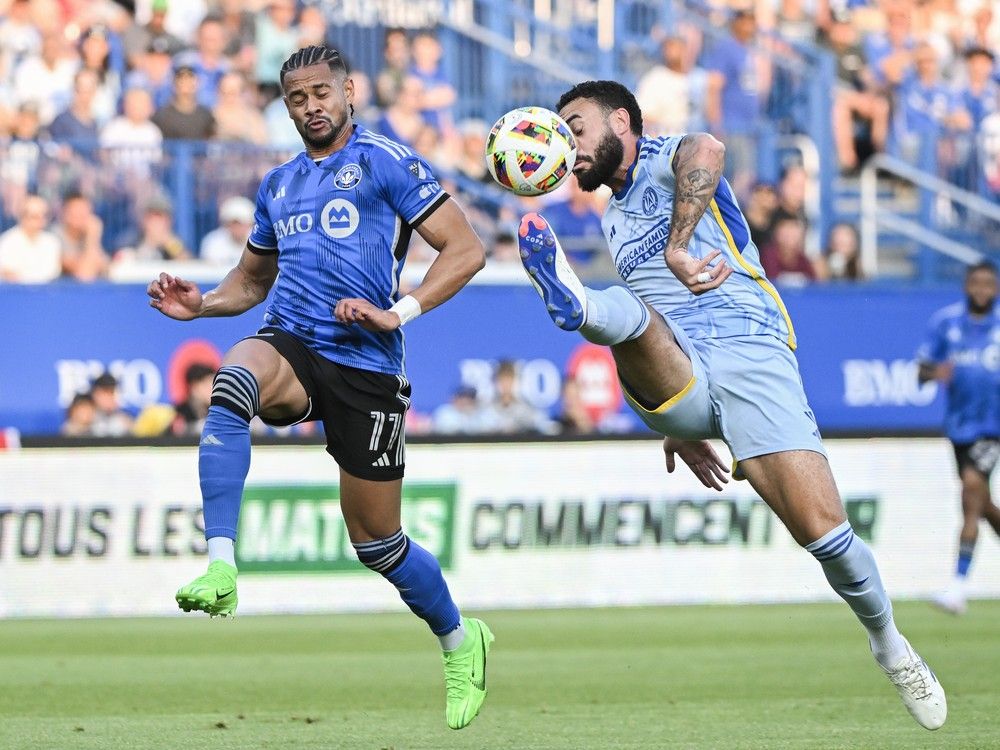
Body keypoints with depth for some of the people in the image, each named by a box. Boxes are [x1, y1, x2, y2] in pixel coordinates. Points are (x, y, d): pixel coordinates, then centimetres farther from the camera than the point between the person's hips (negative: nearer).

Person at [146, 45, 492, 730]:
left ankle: (462, 644, 30)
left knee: (376, 542, 2)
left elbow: (466, 249, -6)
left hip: (366, 366, -4)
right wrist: (200, 304, 11)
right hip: (290, 346, 4)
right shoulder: (278, 185, 19)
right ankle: (221, 570, -43)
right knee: (233, 382, -35)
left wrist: (398, 313, -17)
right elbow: (252, 279, 33)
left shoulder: (386, 162, 0)